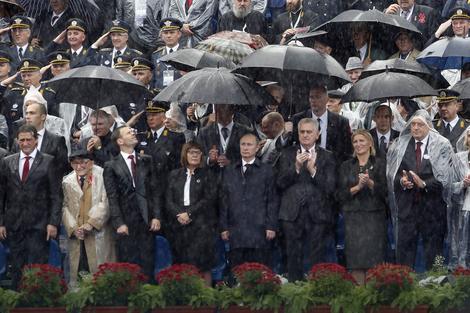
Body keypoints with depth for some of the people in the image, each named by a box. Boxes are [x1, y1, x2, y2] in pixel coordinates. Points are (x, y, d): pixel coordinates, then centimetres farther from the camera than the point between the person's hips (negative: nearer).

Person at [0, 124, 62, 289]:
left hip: (39, 225, -3)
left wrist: (53, 222, -8)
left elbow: (56, 195, -1)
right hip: (14, 224, 3)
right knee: (17, 269, 5)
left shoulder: (48, 161, 2)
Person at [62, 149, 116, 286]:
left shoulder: (102, 176, -2)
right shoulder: (67, 181, 12)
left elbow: (105, 203, -9)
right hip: (76, 234, 3)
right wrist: (73, 228, -6)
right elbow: (65, 207, 9)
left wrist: (91, 223, -17)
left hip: (98, 232, -3)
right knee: (78, 272, 0)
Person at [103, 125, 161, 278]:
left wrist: (156, 216, 0)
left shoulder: (146, 161, 12)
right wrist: (119, 223, -11)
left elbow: (155, 190, 10)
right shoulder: (111, 166, 3)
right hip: (126, 222, -3)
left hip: (147, 221, 3)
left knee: (147, 265, 2)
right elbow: (112, 197, -2)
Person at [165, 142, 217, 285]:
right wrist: (179, 214, -10)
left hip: (201, 226, -3)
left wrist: (189, 213, -12)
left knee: (203, 265, -8)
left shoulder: (207, 175, 7)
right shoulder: (175, 175, 16)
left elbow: (209, 199, -4)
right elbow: (169, 199, 8)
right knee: (181, 264, -1)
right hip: (179, 225, 3)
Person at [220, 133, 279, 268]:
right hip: (236, 231, 2)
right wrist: (224, 227, 7)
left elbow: (273, 200, 4)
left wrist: (271, 226, -4)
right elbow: (224, 200, 14)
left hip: (259, 230, -2)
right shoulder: (230, 171, 15)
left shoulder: (266, 170, 7)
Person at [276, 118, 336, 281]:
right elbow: (280, 183, 1)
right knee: (294, 258, 2)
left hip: (317, 214, -1)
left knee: (317, 259, -2)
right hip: (292, 213, 1)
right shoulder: (287, 154, 10)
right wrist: (296, 167, -12)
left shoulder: (327, 157, 7)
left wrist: (313, 170, -13)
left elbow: (330, 188, -1)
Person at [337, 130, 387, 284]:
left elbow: (384, 191, -1)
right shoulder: (346, 166, 12)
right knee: (356, 263, -3)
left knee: (374, 261, -8)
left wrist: (370, 183, -18)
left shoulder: (379, 164, 6)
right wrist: (358, 187, -11)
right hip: (353, 217, 2)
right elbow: (340, 194, 5)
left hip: (374, 217, -2)